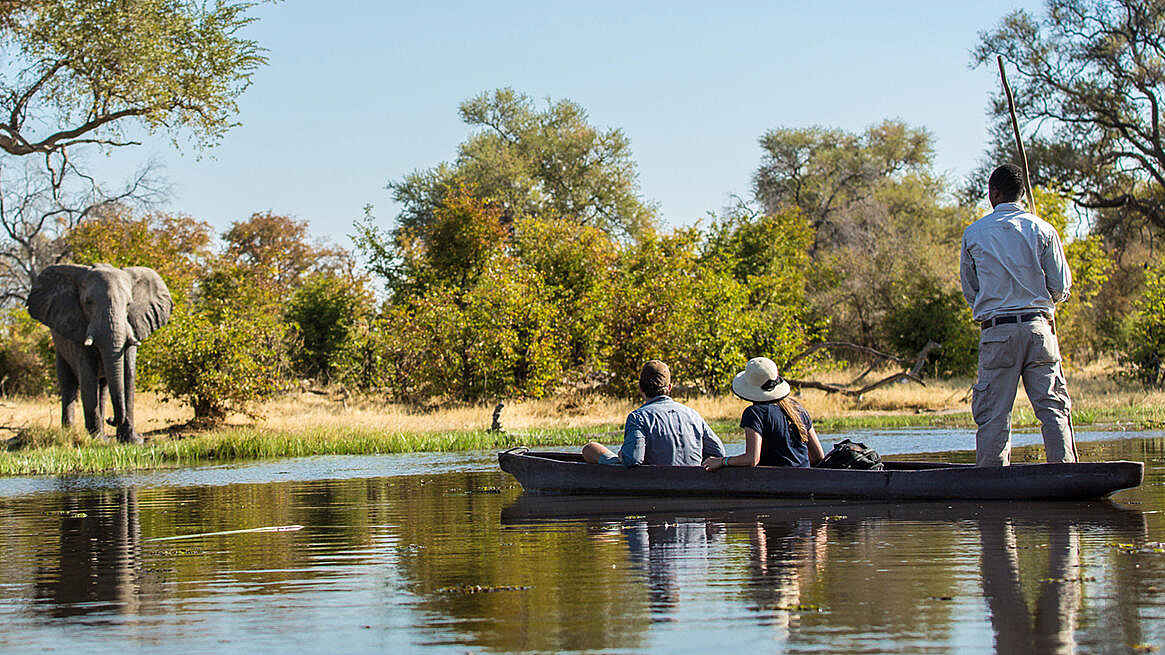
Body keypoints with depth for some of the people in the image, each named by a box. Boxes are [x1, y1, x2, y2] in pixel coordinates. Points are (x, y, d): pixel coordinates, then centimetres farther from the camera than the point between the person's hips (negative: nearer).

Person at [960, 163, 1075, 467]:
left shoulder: (973, 233, 3)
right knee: (1054, 407, 3)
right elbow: (1061, 287, 2)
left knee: (993, 413, 2)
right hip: (1039, 327, 0)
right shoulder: (1043, 230, 2)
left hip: (996, 331, 0)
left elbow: (969, 290, 11)